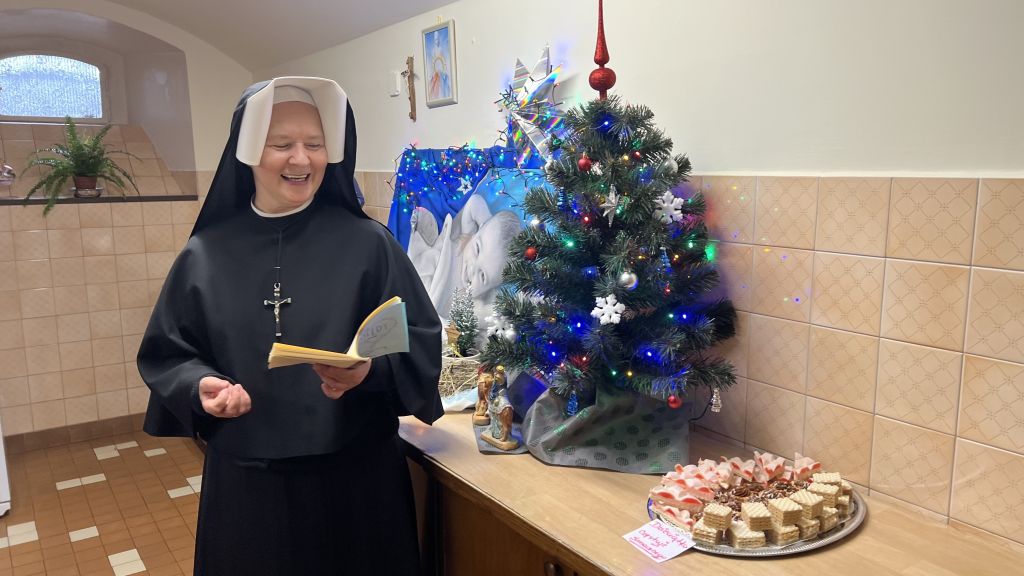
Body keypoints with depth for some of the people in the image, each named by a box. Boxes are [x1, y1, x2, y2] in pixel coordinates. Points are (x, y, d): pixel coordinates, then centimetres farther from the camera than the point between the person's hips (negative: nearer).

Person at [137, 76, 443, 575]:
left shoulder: (368, 242, -6)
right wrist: (200, 386, -13)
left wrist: (372, 370, -24)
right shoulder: (206, 254, 0)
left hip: (356, 475, -1)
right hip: (244, 481, 2)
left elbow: (421, 342, -5)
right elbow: (165, 354, 7)